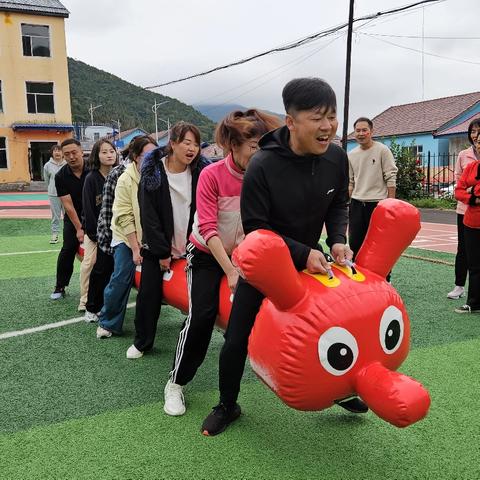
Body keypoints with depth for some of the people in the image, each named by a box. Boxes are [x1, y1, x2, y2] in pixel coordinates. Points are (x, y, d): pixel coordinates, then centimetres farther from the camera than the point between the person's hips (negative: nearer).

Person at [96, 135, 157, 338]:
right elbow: (125, 218, -14)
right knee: (121, 280, -5)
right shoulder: (125, 180, -14)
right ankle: (108, 322, 12)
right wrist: (135, 248, -16)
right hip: (127, 237, -2)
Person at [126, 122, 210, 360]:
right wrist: (162, 252, -12)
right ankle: (142, 342, 22)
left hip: (191, 246, 2)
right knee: (149, 294, 3)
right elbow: (149, 215, -10)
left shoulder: (201, 172, -4)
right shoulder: (153, 173, -9)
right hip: (158, 246, -1)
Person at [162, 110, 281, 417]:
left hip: (244, 254, 4)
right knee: (202, 315, -12)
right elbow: (208, 229, -27)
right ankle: (176, 383, 4)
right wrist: (231, 271, -31)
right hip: (207, 255, -4)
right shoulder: (212, 175, -23)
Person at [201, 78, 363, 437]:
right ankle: (228, 407, 27)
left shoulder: (337, 157, -14)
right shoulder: (262, 166, -29)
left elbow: (339, 205, 2)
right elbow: (255, 228, -24)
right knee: (237, 341, 1)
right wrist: (303, 253, -30)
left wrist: (337, 240, -16)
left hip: (310, 259, 4)